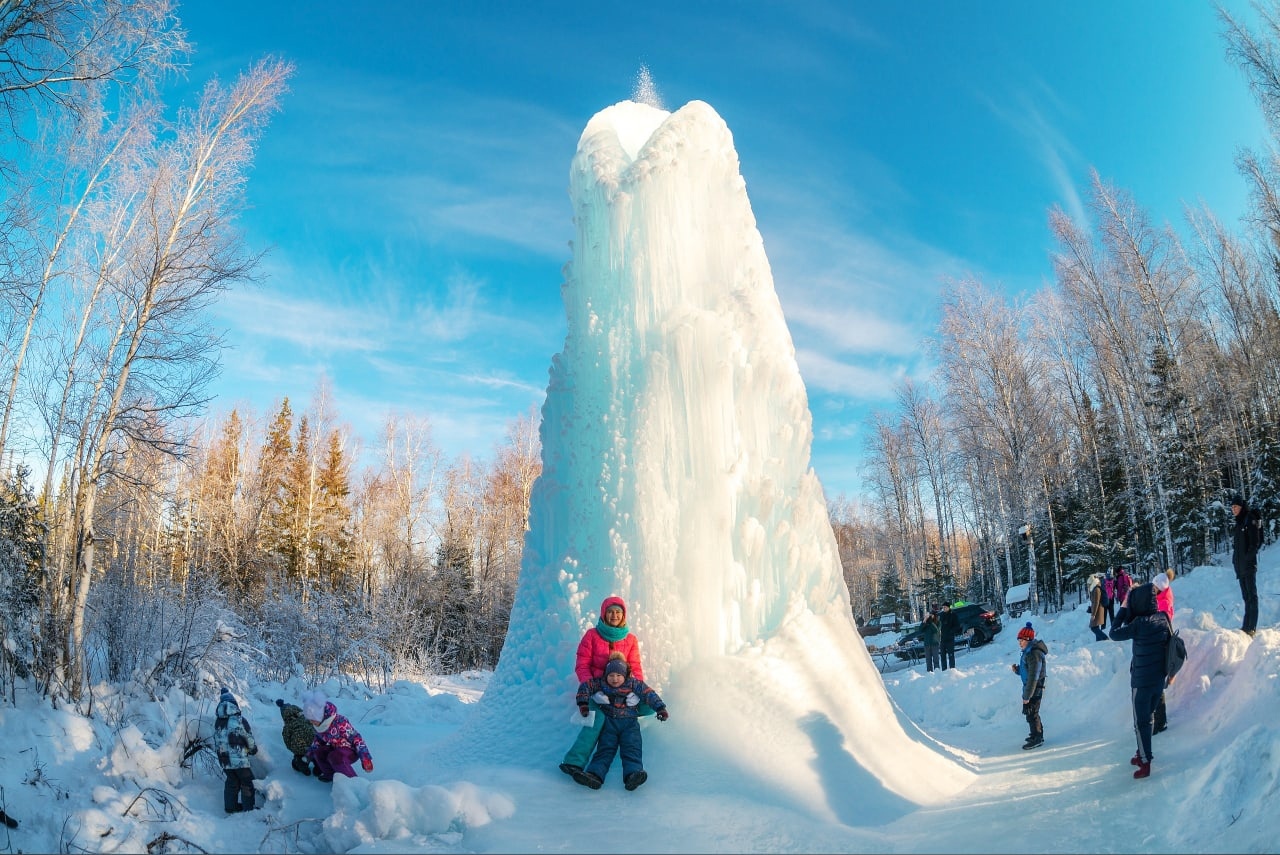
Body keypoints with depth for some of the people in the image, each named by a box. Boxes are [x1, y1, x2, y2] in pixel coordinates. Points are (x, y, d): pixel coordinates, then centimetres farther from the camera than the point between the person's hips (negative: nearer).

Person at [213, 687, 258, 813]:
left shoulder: (217, 722, -2)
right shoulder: (239, 720, -16)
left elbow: (216, 741, 7)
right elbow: (249, 737, -7)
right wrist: (253, 748, 12)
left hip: (224, 760, 5)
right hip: (240, 759, -5)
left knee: (232, 782, 22)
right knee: (247, 783, 8)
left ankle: (230, 806, 28)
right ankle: (249, 808, 11)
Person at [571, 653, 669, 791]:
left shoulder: (633, 684, 7)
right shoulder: (601, 683, 9)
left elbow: (649, 694, 5)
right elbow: (585, 686, 8)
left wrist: (660, 708, -3)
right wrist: (583, 703, -4)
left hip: (629, 723, -1)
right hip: (608, 722, 1)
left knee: (632, 749, -21)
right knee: (605, 749, -16)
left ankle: (633, 775, -41)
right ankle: (595, 774, -35)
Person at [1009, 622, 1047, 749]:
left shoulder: (1034, 654, -25)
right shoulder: (1028, 651, 7)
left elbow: (1033, 677, -25)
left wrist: (1027, 696, -22)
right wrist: (1017, 670, -3)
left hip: (1034, 689, -10)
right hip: (1029, 686, 10)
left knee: (1031, 713, 0)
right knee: (1031, 713, 21)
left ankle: (1037, 738, 12)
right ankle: (1037, 734, 34)